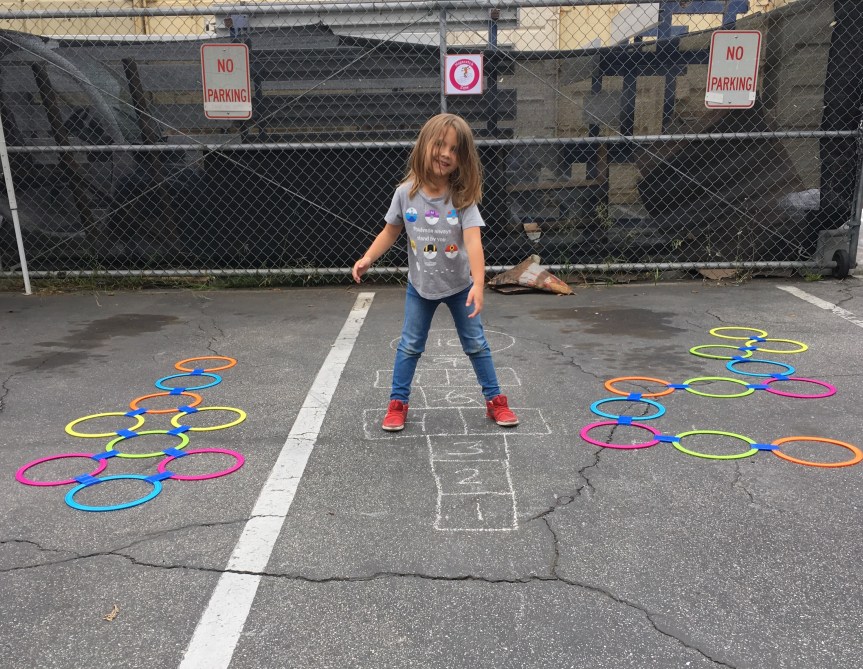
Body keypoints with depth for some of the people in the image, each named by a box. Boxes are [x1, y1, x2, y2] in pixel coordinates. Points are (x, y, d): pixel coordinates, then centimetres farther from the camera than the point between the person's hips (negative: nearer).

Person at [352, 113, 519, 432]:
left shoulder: (463, 197, -19)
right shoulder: (406, 193, -12)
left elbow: (473, 240, -30)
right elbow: (391, 231, 1)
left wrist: (478, 283, -40)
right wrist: (368, 258, -11)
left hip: (459, 285, -1)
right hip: (420, 286, 1)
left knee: (476, 344, 10)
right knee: (410, 346, 9)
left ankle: (495, 400, 24)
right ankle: (398, 403, 22)